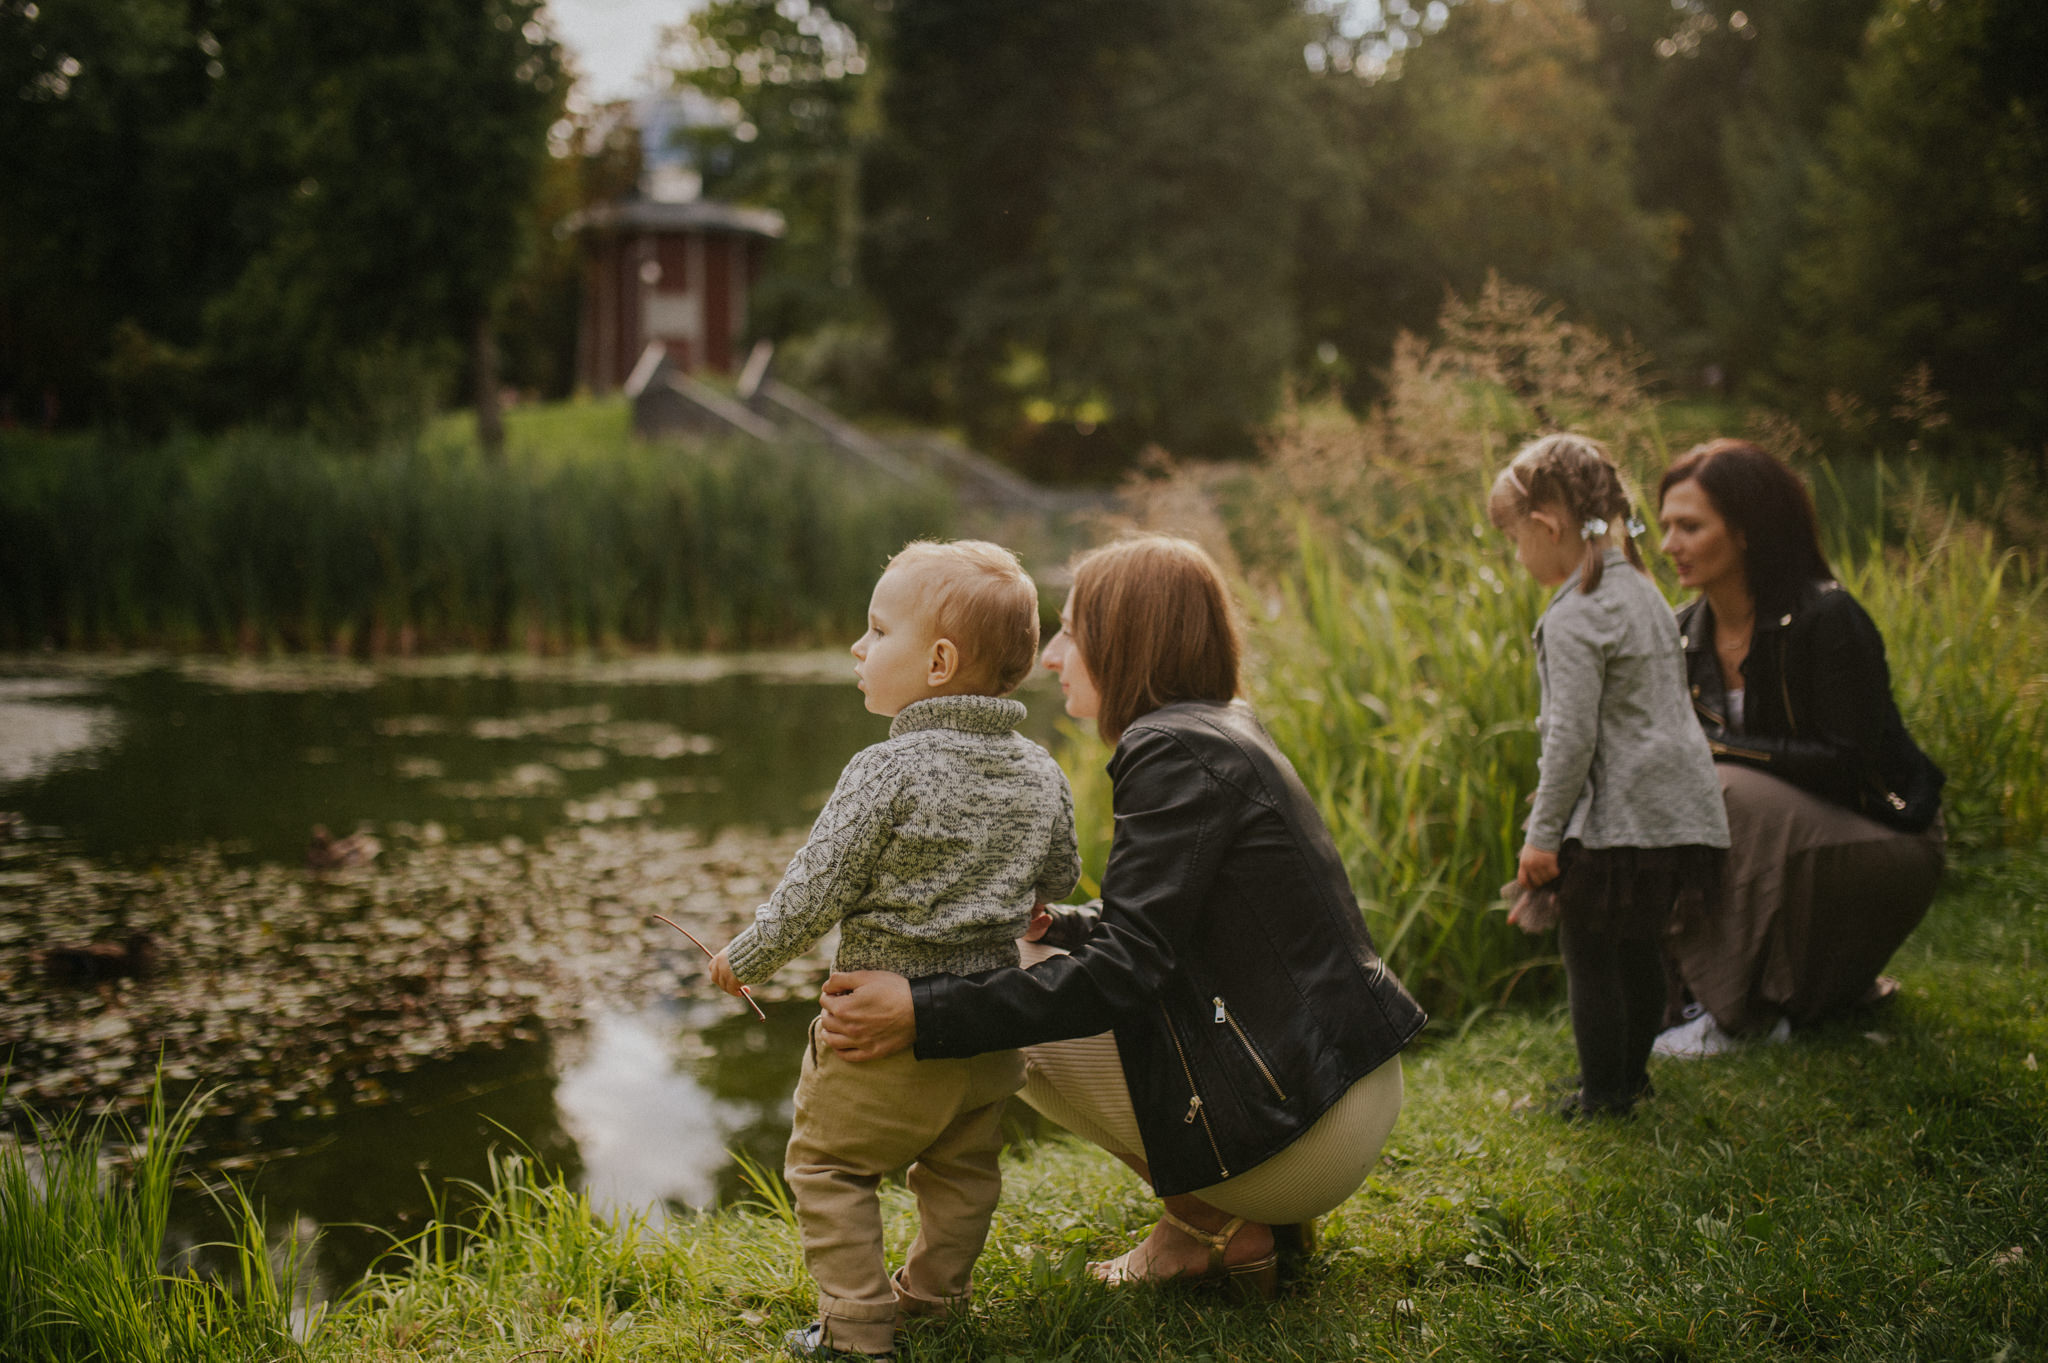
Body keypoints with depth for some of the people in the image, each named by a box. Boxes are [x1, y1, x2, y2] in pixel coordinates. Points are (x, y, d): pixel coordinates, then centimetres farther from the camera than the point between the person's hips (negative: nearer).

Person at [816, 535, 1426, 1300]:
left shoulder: (1176, 752, -17)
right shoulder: (1227, 731, 12)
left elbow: (1126, 970, -24)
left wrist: (924, 1013, -28)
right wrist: (1056, 924, 10)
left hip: (1304, 1134, -10)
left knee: (1023, 1023, -2)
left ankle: (1213, 1224, 3)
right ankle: (1261, 1213, 15)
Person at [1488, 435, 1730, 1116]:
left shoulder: (1574, 618, -17)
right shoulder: (1641, 590, 12)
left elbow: (1572, 737, -20)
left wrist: (1543, 833, -13)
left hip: (1617, 821, -9)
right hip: (1677, 810, 9)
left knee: (1589, 954, 3)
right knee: (1638, 947, 19)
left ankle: (1604, 1094, 12)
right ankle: (1631, 1072, 31)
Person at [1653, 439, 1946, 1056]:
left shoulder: (1825, 619, -21)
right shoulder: (1687, 634, 0)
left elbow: (1848, 767, -23)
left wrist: (1714, 746, -24)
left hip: (1884, 845, -8)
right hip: (1784, 835, 8)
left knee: (1728, 796, -30)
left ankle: (1745, 1014, -17)